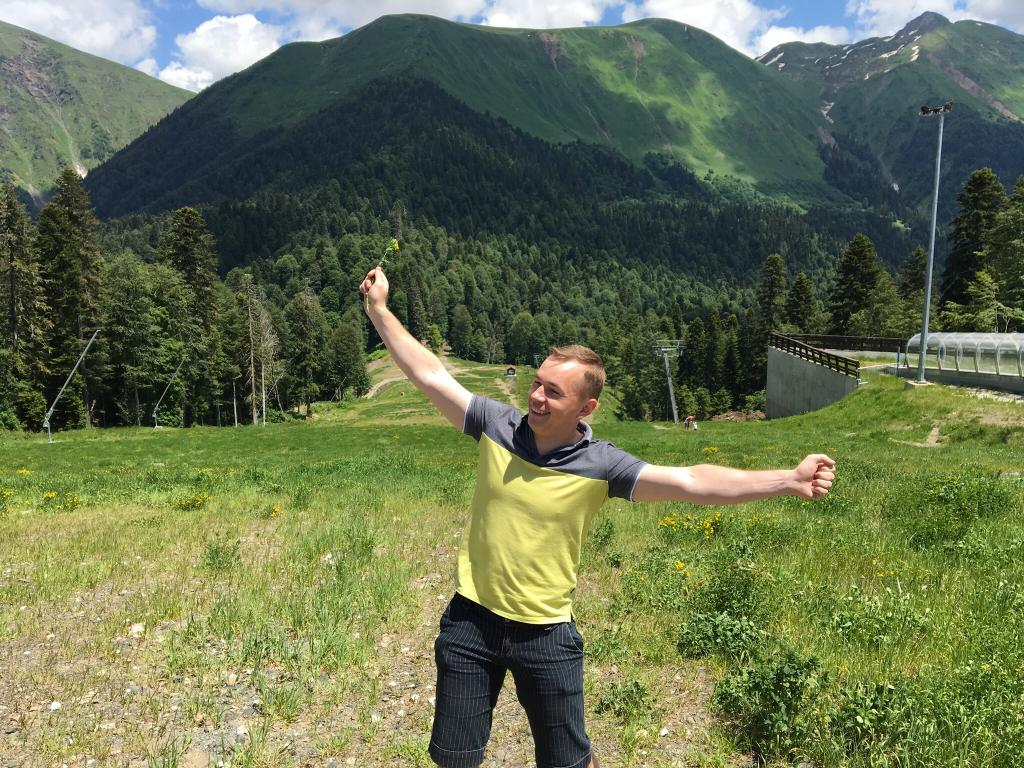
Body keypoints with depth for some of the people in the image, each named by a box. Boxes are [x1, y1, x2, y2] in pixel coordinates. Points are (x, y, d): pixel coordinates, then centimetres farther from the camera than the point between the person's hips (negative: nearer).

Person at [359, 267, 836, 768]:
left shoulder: (600, 464, -15)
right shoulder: (497, 426, -9)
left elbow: (690, 483, -21)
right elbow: (430, 376, -4)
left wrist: (788, 481, -28)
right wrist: (379, 309, -2)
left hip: (547, 635, -1)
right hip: (471, 620, 2)